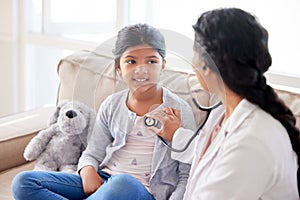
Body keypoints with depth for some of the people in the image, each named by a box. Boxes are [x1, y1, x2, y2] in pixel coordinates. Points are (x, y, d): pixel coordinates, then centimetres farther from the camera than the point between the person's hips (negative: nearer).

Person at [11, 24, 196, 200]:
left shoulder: (179, 110, -1)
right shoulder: (112, 105, 11)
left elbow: (187, 177, 0)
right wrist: (87, 170, -8)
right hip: (101, 183, 5)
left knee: (123, 183, -44)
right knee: (24, 183, -13)